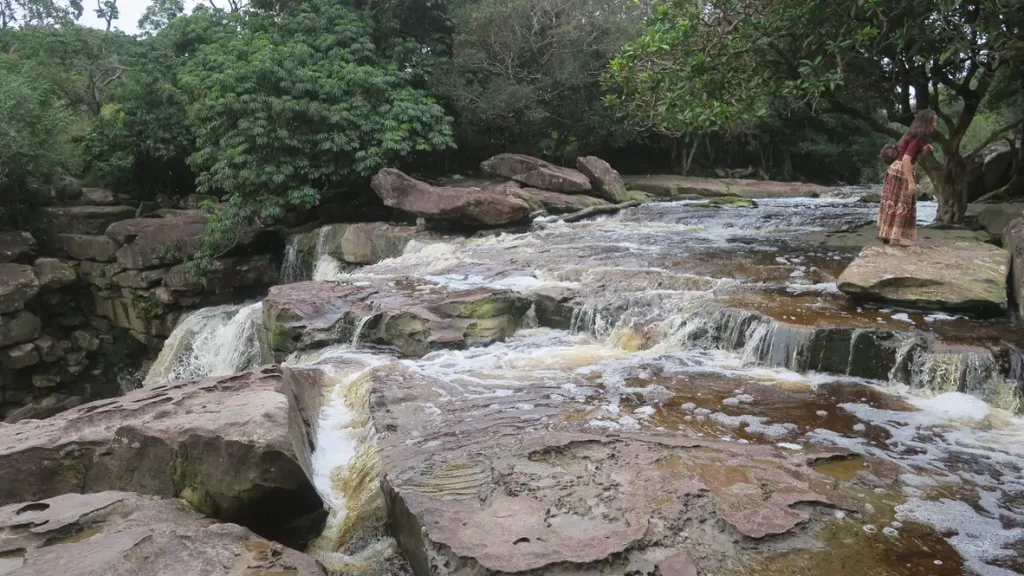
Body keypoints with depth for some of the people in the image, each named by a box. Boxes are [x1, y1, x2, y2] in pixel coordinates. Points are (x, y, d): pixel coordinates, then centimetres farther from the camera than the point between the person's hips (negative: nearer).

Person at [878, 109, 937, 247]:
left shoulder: (913, 134, 12)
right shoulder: (919, 137, -15)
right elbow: (906, 159, -24)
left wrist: (923, 151, 5)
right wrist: (911, 182, -26)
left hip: (895, 170, 9)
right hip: (902, 172, -9)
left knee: (895, 203, 13)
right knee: (902, 204, -3)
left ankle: (889, 234, 18)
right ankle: (896, 237, 2)